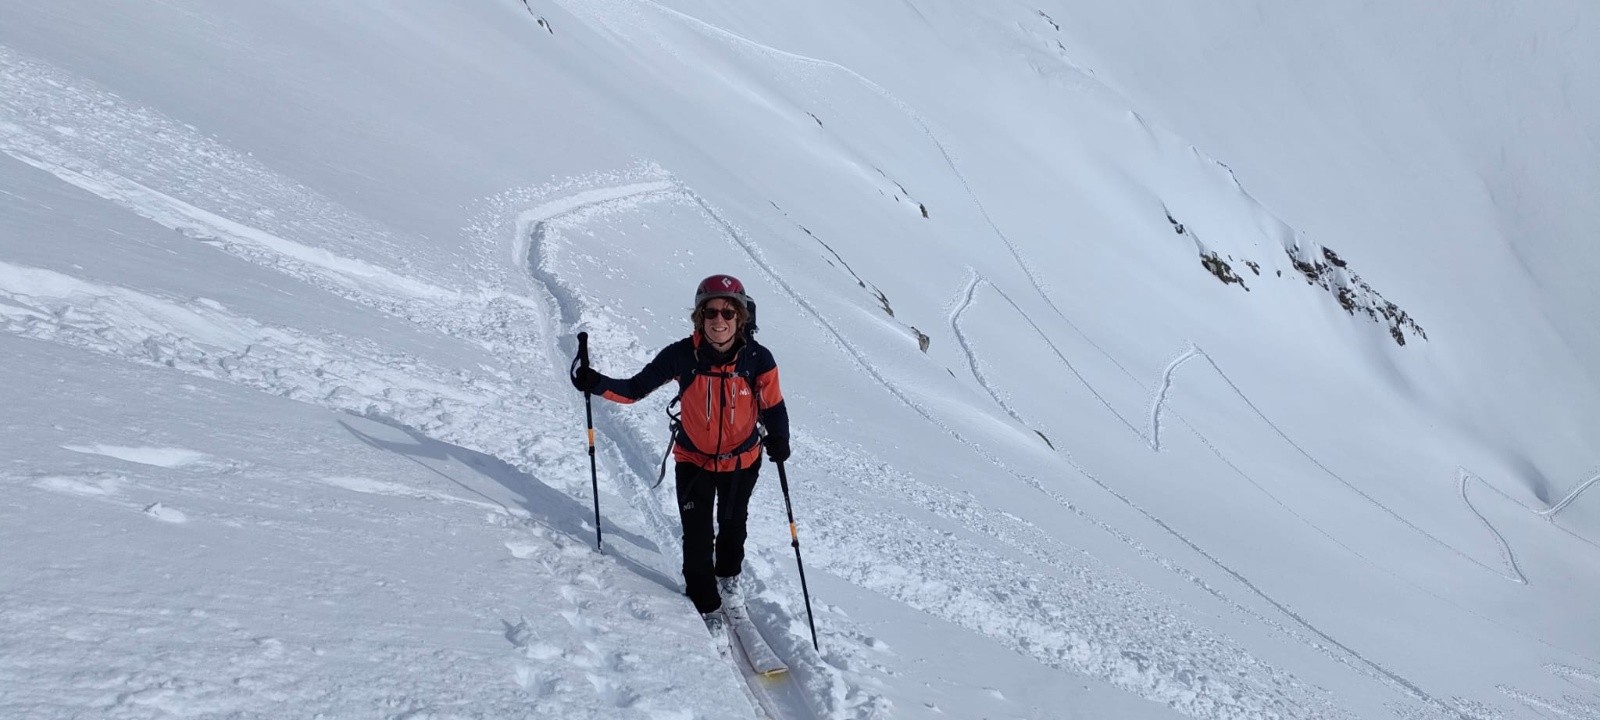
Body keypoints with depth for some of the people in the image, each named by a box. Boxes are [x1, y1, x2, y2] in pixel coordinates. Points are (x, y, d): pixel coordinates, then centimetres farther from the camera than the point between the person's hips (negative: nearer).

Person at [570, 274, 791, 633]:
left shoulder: (758, 359, -23)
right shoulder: (682, 356, -23)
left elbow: (773, 405, -12)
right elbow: (635, 388, -17)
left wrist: (778, 438, -30)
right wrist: (596, 383, -33)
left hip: (742, 461, 1)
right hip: (693, 460, -1)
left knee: (733, 526, 25)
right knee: (697, 539, -4)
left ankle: (729, 577, 56)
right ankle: (707, 608, 21)